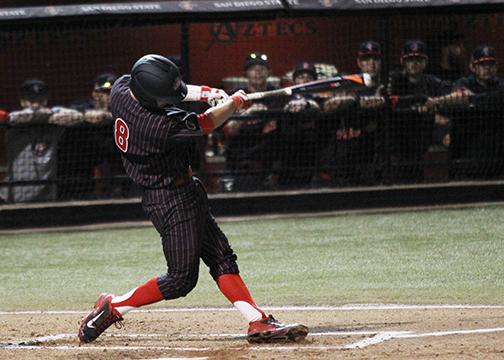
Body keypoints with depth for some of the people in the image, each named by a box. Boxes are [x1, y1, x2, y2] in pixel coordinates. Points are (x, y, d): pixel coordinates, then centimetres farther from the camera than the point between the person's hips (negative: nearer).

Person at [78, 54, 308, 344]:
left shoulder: (121, 89, -7)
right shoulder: (154, 125, -32)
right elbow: (205, 124, -18)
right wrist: (235, 102, 0)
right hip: (171, 198, -10)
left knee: (222, 257, 8)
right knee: (181, 278, -3)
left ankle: (259, 322, 8)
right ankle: (113, 308, 7)